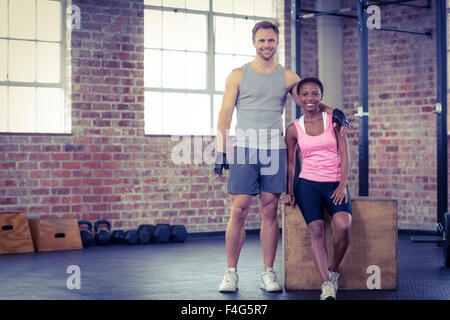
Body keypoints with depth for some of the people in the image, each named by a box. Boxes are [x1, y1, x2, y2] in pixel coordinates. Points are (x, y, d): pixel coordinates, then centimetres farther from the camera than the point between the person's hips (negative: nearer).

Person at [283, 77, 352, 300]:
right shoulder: (294, 129, 7)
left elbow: (344, 155, 2)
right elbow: (290, 162, 14)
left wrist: (343, 185, -8)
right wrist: (289, 191, 7)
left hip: (335, 183, 0)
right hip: (308, 184, 0)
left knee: (343, 225, -26)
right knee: (316, 230, -22)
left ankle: (334, 270, -1)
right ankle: (327, 284, -23)